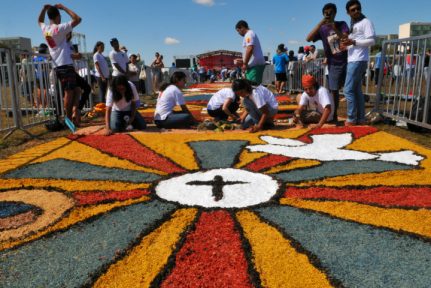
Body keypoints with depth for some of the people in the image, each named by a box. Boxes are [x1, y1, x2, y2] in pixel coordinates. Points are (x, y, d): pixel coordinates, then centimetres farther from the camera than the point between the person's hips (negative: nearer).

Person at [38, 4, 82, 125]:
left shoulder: (45, 29, 11)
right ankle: (70, 117, -6)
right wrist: (63, 7, -5)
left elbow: (40, 21, 36)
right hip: (66, 65, -8)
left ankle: (71, 116, 9)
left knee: (68, 92, 13)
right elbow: (78, 19, -14)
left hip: (57, 66, 8)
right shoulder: (60, 28, -11)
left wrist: (44, 9, 24)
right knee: (69, 92, -6)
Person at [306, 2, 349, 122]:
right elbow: (308, 39, -14)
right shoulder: (322, 29, 2)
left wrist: (335, 29, -26)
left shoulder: (342, 24, 3)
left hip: (347, 61, 0)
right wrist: (320, 23, -21)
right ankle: (334, 116, 11)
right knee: (334, 91, 0)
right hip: (334, 65, 0)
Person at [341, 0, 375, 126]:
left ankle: (351, 119, -7)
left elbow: (372, 41, -12)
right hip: (352, 60, 9)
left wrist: (353, 42, -20)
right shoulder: (352, 25, 22)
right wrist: (346, 44, 8)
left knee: (349, 90, -12)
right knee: (357, 90, 8)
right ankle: (360, 119, 12)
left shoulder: (366, 22, -3)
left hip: (358, 60, -9)